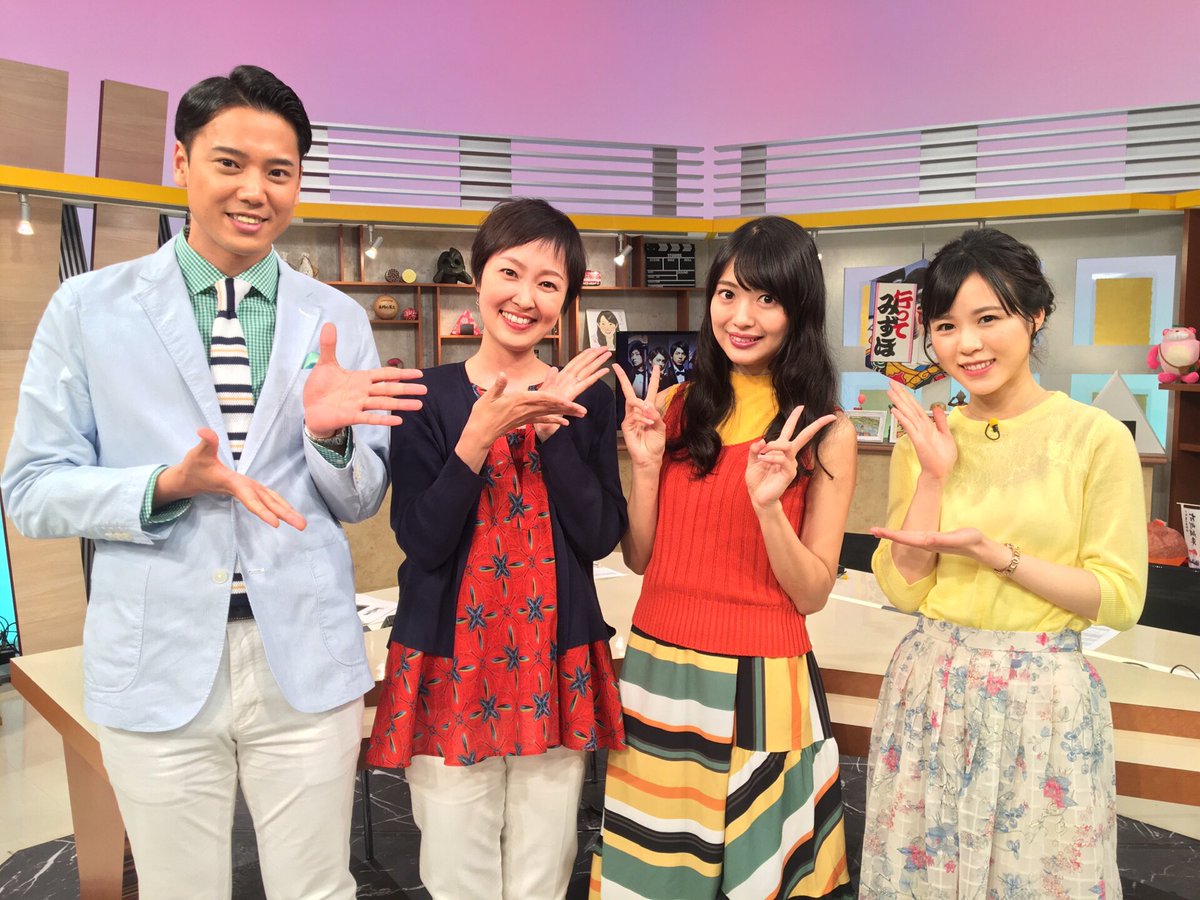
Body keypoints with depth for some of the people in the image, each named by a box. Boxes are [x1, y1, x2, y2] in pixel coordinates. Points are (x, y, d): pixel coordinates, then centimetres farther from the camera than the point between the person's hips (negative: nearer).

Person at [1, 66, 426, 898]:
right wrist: (168, 486, -18)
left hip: (306, 659, 1)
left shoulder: (339, 319, 3)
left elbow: (362, 501, 5)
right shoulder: (87, 308, 0)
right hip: (159, 663, 0)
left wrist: (329, 435, -17)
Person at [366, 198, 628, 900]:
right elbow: (422, 543, -11)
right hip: (451, 665, -1)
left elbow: (601, 537, -6)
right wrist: (483, 433, -22)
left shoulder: (585, 397, 1)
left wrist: (551, 428, -15)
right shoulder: (430, 396, -3)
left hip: (555, 669, 2)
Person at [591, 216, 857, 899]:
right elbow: (640, 558, 4)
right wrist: (646, 465, -11)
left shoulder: (826, 434, -5)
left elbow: (813, 593, -6)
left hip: (758, 683, -3)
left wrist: (768, 505, -22)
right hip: (657, 671, 3)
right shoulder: (675, 408, 3)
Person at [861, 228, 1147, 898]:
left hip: (1045, 698, -3)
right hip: (930, 692, 3)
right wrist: (933, 478, -12)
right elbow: (903, 590, -2)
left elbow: (1120, 599, -9)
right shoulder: (925, 439, 1)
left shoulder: (1097, 437, -8)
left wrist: (994, 553, -20)